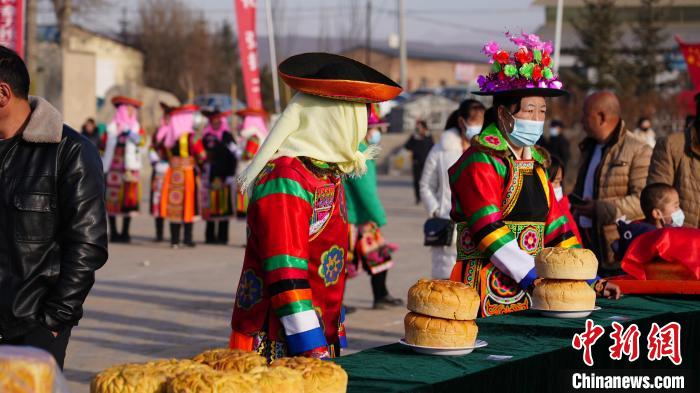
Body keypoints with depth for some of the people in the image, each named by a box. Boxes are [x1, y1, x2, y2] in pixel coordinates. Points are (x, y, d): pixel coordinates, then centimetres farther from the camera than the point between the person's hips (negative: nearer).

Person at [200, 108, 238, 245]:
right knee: (210, 207, 1)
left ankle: (222, 236, 1)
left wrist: (229, 177, -7)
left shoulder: (228, 137, 4)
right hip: (210, 178, 2)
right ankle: (210, 236, 7)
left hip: (225, 178, -2)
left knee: (224, 207, -3)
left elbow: (233, 158, 1)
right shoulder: (206, 137, 10)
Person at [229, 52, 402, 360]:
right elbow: (286, 277, -22)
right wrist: (314, 352, -24)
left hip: (322, 343, 9)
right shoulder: (284, 178, -16)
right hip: (275, 344, -9)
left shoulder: (331, 175, 12)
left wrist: (334, 343, 17)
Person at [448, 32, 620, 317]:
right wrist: (535, 277, -21)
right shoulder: (482, 160, -6)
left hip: (530, 293, 7)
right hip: (487, 292, -7)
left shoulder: (536, 162, 17)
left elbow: (555, 229, 16)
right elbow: (490, 231, -16)